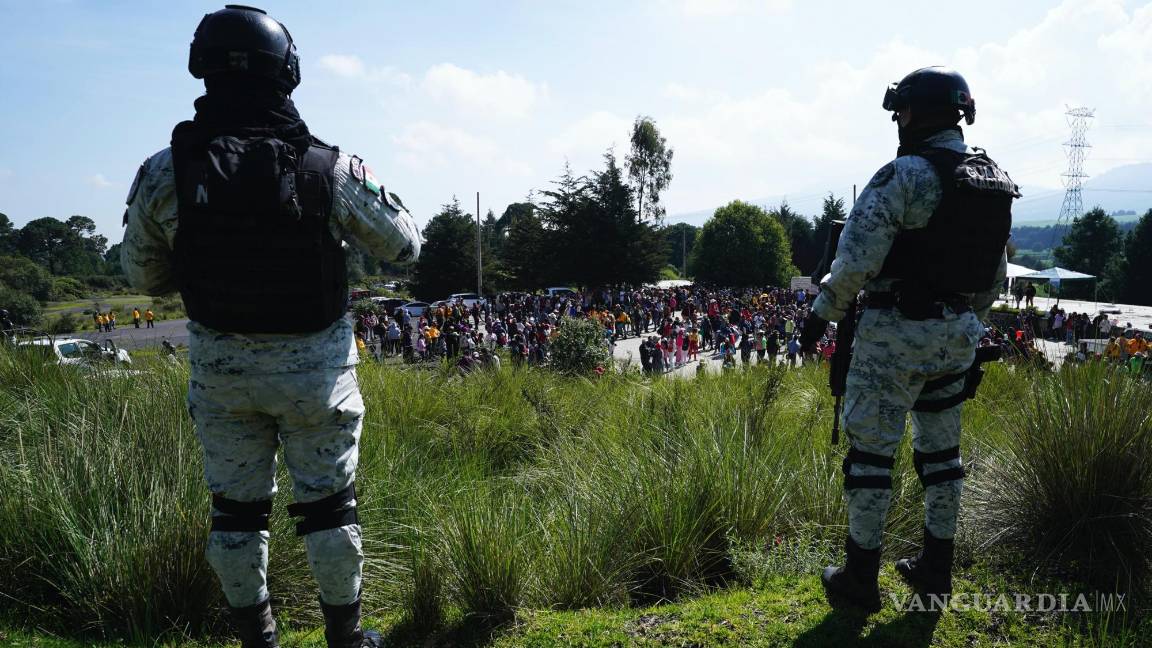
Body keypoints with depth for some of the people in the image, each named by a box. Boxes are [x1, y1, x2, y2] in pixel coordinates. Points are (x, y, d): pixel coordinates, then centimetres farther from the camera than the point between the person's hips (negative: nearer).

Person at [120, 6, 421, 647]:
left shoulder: (164, 174, -11)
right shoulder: (332, 170, -17)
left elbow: (144, 276, 2)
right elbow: (405, 246, -3)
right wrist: (371, 190, 15)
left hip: (220, 367, 2)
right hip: (314, 365, -1)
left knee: (236, 506, 18)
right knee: (328, 504, 14)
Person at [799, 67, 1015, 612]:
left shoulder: (904, 175, -16)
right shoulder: (994, 182, 9)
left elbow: (856, 259, -21)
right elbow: (995, 274, 16)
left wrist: (823, 312, -9)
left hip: (897, 334, -7)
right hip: (957, 337, 8)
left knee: (871, 450, 2)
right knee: (940, 449, 17)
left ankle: (859, 580, 11)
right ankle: (936, 568, 29)